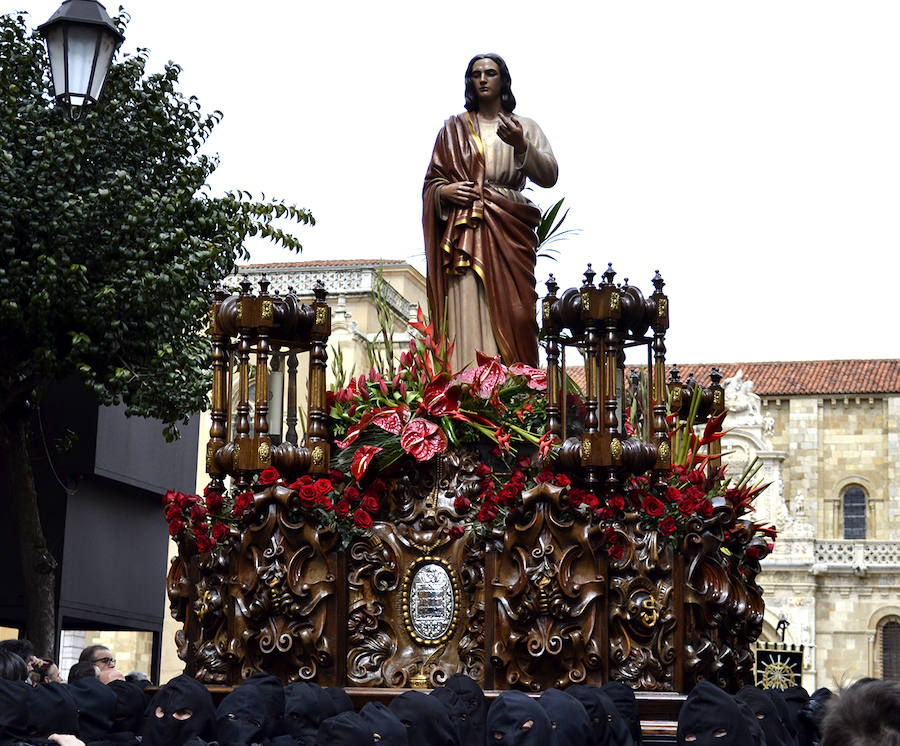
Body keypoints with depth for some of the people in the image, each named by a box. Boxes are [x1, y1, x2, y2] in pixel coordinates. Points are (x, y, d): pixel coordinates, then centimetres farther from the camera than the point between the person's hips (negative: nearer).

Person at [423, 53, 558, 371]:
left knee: (509, 315, -10)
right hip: (464, 234, 0)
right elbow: (431, 183, 17)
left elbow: (548, 177, 0)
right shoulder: (454, 128, 18)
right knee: (467, 318, -11)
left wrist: (520, 145, -16)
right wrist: (445, 192, -6)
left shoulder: (525, 127, 15)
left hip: (509, 233, 0)